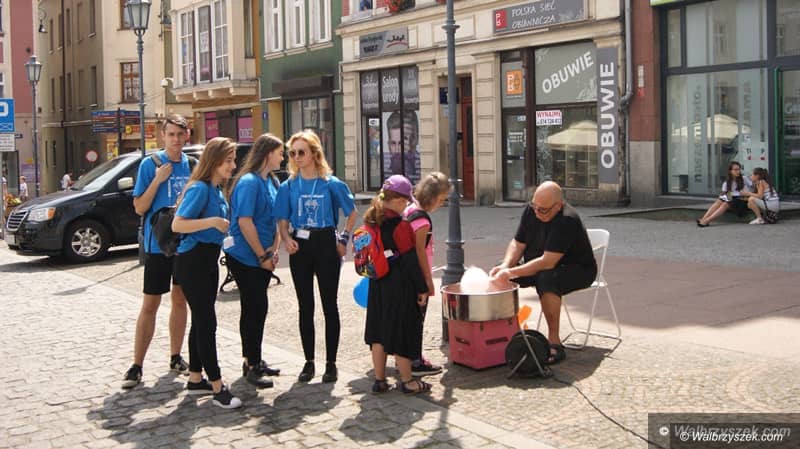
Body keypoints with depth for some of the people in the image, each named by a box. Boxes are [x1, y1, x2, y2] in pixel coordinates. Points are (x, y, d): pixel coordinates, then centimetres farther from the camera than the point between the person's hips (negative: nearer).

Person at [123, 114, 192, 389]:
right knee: (150, 304, -2)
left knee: (180, 299, 12)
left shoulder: (191, 164, 5)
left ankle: (176, 357, 24)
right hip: (158, 242, -4)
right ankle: (136, 366, 4)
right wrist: (157, 180, -19)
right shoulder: (150, 164, -6)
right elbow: (139, 208, -9)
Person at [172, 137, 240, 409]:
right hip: (192, 261, -9)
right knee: (206, 323, -7)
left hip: (209, 259, 9)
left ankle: (195, 379, 25)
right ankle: (218, 388, -5)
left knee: (202, 321, 14)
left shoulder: (217, 189, 11)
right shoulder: (200, 188, -16)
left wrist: (224, 226, 8)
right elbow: (177, 224, -23)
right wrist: (212, 222, -25)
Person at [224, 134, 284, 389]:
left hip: (263, 258, 8)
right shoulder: (249, 182, -16)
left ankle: (254, 361, 25)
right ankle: (251, 367, 6)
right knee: (253, 309, -4)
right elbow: (245, 222, -20)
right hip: (245, 257, -8)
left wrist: (273, 249, 1)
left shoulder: (272, 182, 10)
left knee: (258, 309, 14)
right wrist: (262, 256, -15)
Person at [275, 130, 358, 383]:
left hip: (326, 244, -2)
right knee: (305, 307, 8)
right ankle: (309, 362, 17)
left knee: (329, 305, 3)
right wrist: (287, 239, -13)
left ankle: (331, 363, 11)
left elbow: (352, 213, 7)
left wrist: (344, 239, -2)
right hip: (300, 246, 3)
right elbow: (282, 221, 6)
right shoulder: (288, 186, 4)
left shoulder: (331, 184, -3)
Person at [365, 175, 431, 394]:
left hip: (377, 285, 7)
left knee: (379, 330, 12)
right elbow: (411, 260, -16)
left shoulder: (372, 221, 4)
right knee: (402, 331, 3)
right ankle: (407, 381, 13)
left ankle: (379, 380, 19)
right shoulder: (400, 225, -18)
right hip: (400, 286, -7)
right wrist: (422, 288, -9)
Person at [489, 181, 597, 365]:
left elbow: (547, 262, -34)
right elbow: (518, 243, 1)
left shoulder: (567, 220, -29)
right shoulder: (531, 210, -6)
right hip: (538, 267, 7)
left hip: (578, 270, -7)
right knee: (498, 277, -13)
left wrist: (512, 272, -37)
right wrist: (505, 266, -18)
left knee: (547, 279, -40)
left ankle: (554, 343, -30)